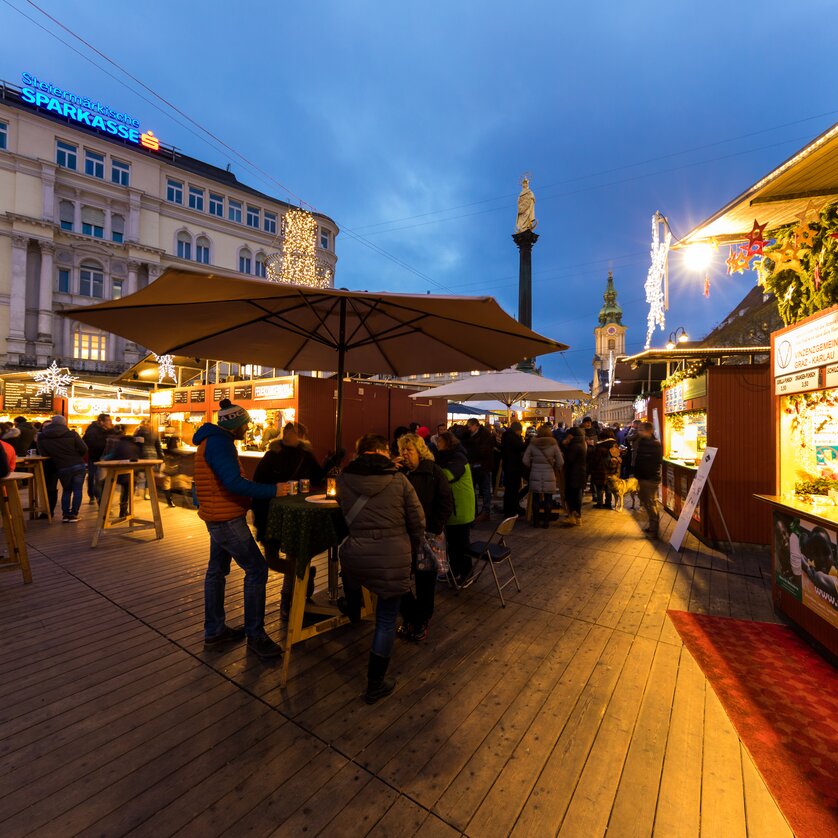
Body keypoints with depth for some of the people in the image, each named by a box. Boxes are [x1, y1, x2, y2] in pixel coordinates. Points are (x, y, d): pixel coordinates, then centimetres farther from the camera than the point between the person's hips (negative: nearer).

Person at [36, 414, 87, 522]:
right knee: (77, 490, 7)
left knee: (66, 490, 19)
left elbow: (43, 454, 4)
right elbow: (84, 449, -7)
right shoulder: (72, 434, -5)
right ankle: (73, 515, 4)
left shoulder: (42, 437, 1)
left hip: (62, 468, 2)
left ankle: (65, 515, 15)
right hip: (78, 466, -2)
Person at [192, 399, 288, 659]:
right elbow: (234, 482, -29)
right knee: (257, 569, -6)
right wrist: (272, 490, -25)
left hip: (219, 517, 11)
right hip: (226, 519, -11)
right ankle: (255, 635, 4)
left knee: (217, 570, 18)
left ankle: (214, 630, 32)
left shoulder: (214, 440, 13)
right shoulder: (219, 442, -19)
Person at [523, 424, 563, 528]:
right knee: (548, 499, 8)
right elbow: (560, 462, -2)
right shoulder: (553, 444, -2)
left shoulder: (532, 444, -1)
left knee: (536, 498, 9)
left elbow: (525, 460, -2)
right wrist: (556, 471, 14)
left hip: (535, 476, 1)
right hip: (549, 476, -1)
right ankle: (546, 521, 12)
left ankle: (536, 521, 15)